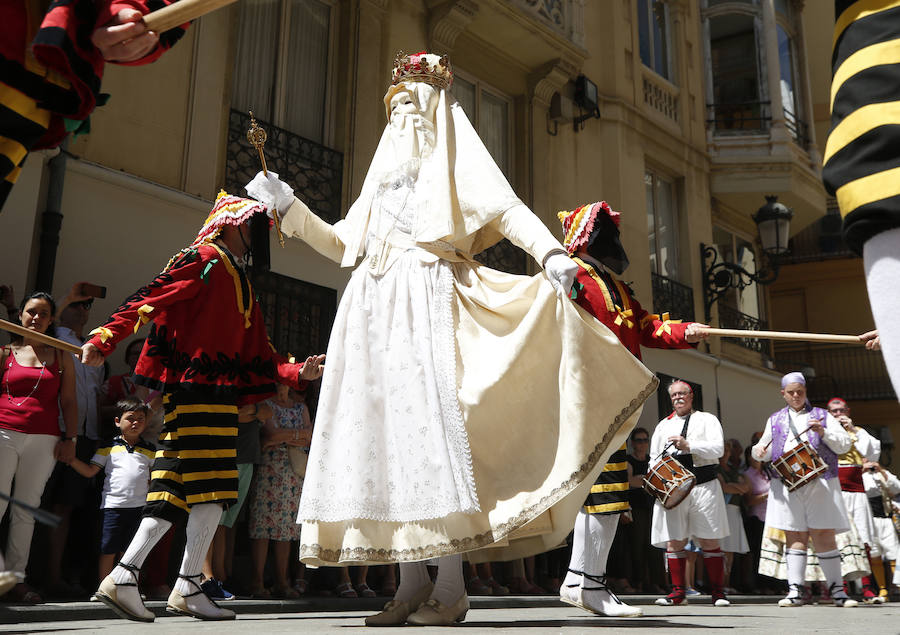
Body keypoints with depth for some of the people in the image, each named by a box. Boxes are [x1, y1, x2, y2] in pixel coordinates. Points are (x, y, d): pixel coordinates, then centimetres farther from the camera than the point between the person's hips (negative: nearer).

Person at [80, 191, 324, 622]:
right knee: (213, 486, -8)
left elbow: (257, 355, 21)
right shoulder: (205, 260, -1)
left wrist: (297, 373, 12)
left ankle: (123, 577, 9)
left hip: (220, 392, 9)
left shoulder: (240, 283, 25)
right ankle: (188, 588, 0)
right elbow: (151, 296, -13)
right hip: (196, 387, -9)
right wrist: (106, 338, -22)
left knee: (179, 487, 6)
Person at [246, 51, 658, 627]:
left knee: (433, 420, -16)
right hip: (374, 308, 6)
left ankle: (452, 584, -13)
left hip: (428, 298, -6)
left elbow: (507, 211, -6)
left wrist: (550, 253, -23)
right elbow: (341, 244, 29)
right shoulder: (384, 176, 29)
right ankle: (413, 580, 0)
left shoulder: (454, 160, 11)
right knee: (387, 427, -3)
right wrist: (289, 205, 21)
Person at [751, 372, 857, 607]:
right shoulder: (775, 420, 19)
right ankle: (796, 590, 1)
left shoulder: (821, 416, 13)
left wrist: (823, 432, -11)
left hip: (819, 482, -1)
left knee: (824, 535, -3)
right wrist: (759, 451, -2)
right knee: (794, 537, 0)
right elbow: (767, 451, 22)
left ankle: (837, 590, 7)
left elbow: (845, 445, 6)